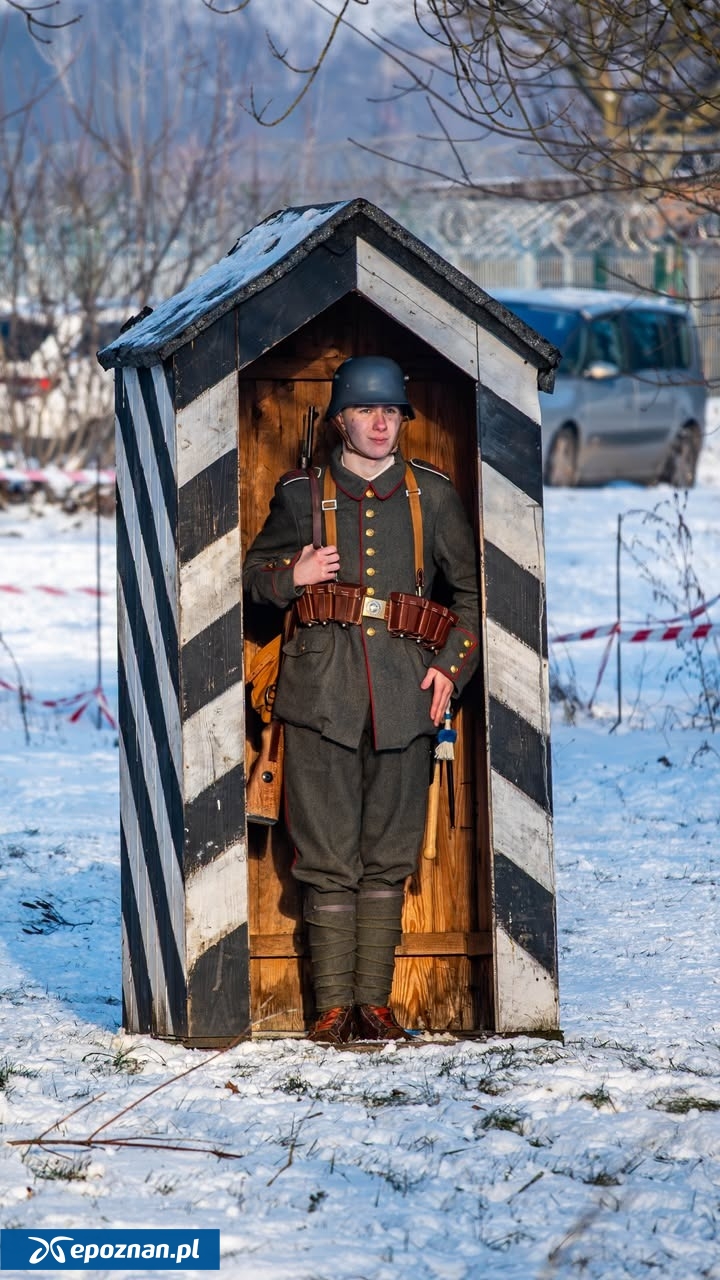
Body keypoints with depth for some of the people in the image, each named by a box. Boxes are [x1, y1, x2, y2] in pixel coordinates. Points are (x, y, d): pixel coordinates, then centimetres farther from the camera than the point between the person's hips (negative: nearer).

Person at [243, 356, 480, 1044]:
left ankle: (375, 1000, 10)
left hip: (405, 694, 1)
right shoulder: (301, 493, 8)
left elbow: (473, 587, 16)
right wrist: (291, 577, -5)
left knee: (389, 854, 4)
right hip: (322, 691, -1)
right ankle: (333, 1005, 1)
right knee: (328, 857, -3)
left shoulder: (431, 493, 10)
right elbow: (256, 570, 18)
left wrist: (453, 666, 5)